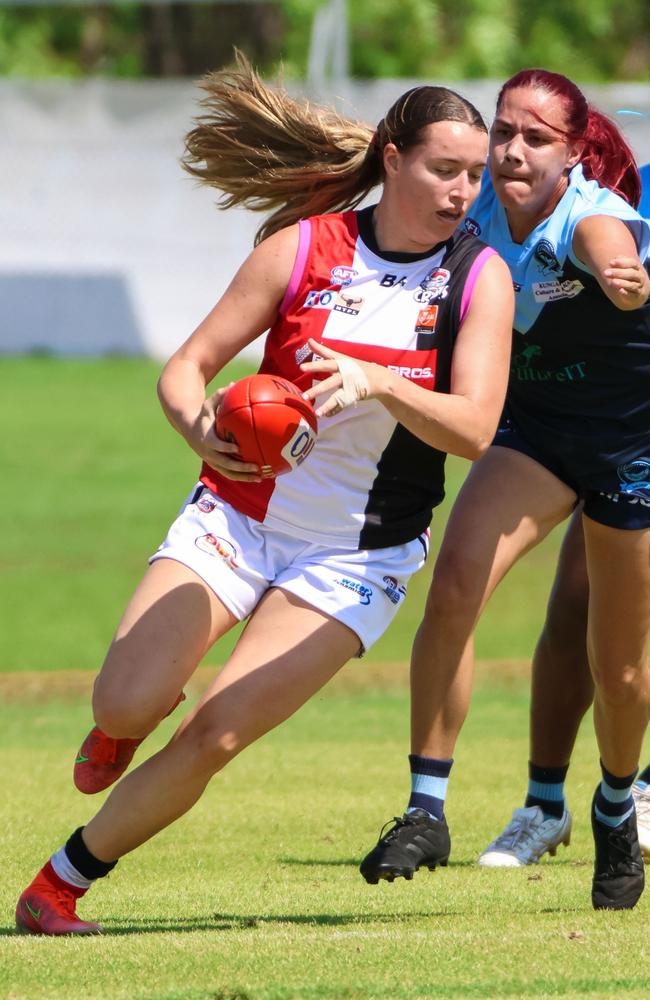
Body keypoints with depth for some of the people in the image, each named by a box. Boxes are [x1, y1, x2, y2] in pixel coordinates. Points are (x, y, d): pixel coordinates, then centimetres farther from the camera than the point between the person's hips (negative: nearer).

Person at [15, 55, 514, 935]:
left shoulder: (481, 277, -6)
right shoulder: (305, 246, -7)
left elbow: (474, 429, -17)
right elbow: (187, 366, -6)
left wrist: (379, 382, -35)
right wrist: (201, 427, -29)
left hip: (358, 556, 0)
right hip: (237, 517, 0)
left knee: (214, 737, -15)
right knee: (126, 704, -18)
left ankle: (61, 884, 1)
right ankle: (119, 732, 21)